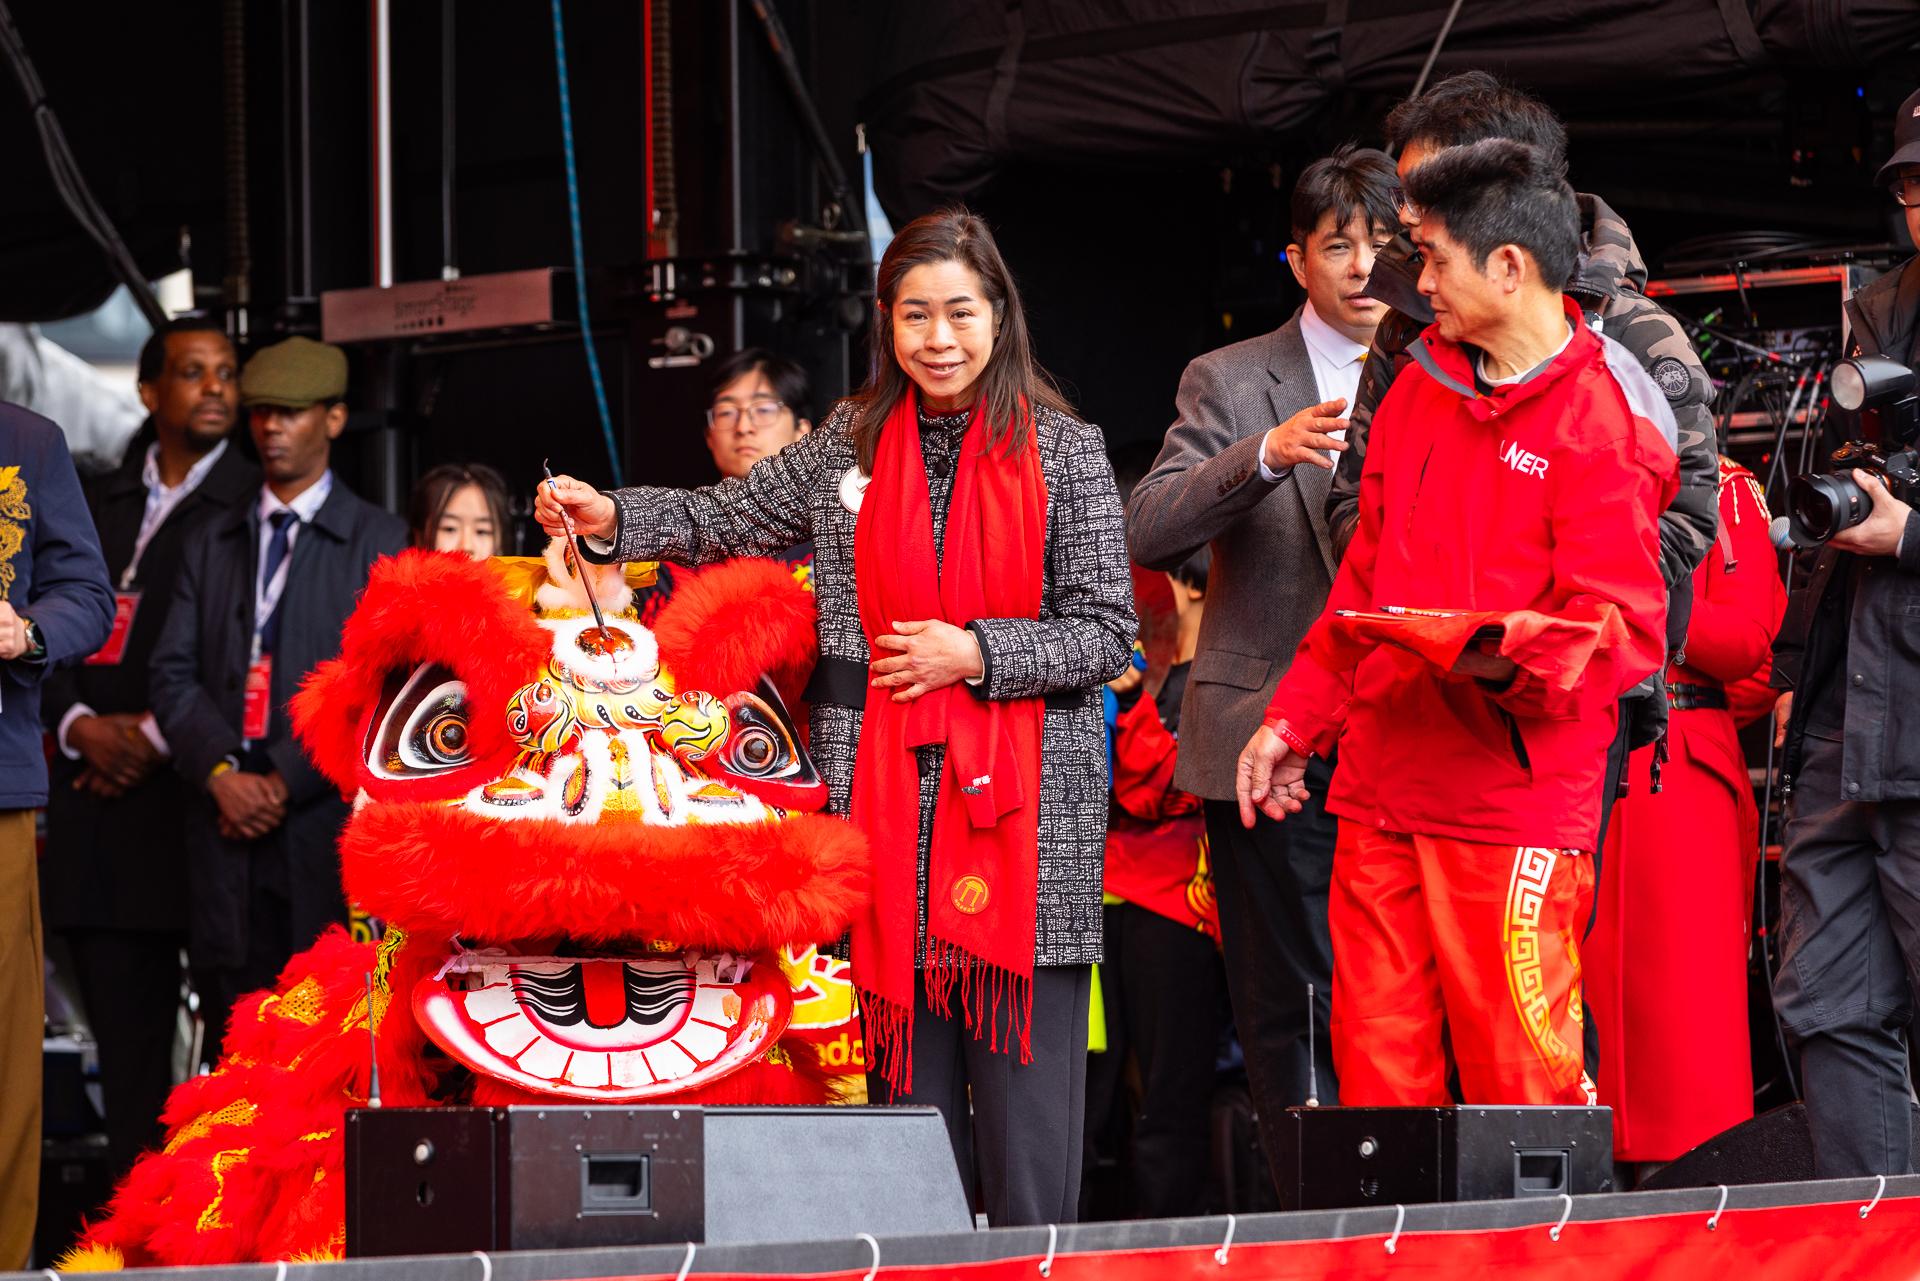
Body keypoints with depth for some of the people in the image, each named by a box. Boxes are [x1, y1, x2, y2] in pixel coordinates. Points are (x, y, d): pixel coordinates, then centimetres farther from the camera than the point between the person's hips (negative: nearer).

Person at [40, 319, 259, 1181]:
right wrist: (82, 727, -3)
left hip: (199, 801, -5)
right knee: (126, 1039, 6)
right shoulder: (98, 507, 18)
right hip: (102, 806, 5)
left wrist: (160, 736, -11)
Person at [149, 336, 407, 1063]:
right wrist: (220, 773, -6)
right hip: (228, 839, 4)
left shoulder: (380, 544, 4)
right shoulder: (210, 546, 19)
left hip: (329, 831, -4)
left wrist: (289, 782, -11)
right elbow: (175, 675, 11)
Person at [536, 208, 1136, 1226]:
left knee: (1027, 1086, -5)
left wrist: (975, 653, -10)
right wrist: (613, 519, 4)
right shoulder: (846, 450, 12)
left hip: (1024, 809, -3)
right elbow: (726, 520, 20)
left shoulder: (1064, 453, 4)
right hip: (885, 797, 3)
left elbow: (1106, 633, 1)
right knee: (906, 1073, 4)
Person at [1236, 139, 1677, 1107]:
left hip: (1516, 801, -7)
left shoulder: (1598, 423, -6)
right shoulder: (1419, 390, 17)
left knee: (1519, 1088, -6)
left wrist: (1515, 656, -29)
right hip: (1381, 792, 7)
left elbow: (1625, 624, -12)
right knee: (1377, 1072, 6)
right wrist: (1297, 719, 20)